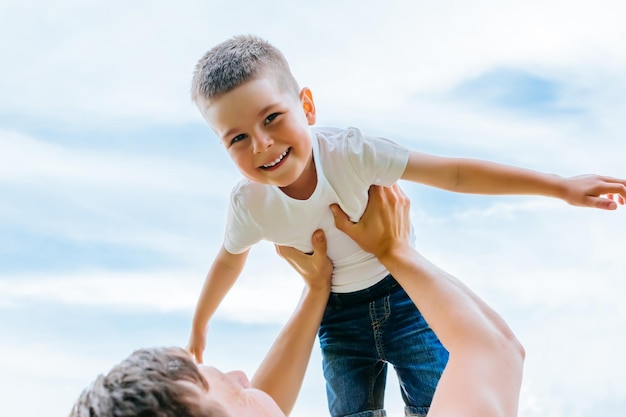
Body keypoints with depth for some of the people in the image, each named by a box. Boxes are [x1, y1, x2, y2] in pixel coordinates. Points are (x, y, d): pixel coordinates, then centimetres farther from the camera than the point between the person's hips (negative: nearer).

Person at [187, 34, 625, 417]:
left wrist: (562, 186, -28)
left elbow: (454, 173, -27)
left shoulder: (350, 153, -30)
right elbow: (229, 261, 2)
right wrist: (199, 326, 17)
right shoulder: (248, 204, -20)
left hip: (402, 292, -2)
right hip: (339, 316, 2)